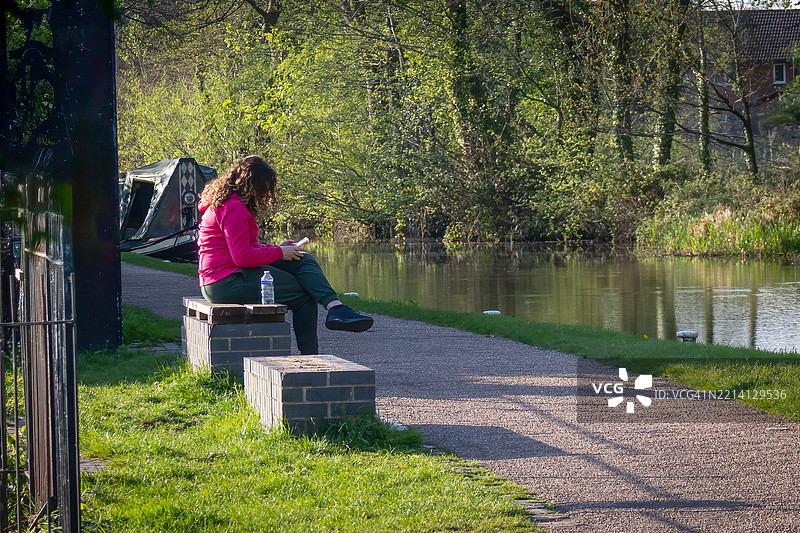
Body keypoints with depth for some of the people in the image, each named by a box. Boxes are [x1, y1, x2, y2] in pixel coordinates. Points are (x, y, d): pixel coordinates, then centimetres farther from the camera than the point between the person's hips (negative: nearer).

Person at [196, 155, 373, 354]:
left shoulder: (222, 202, 18)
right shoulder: (234, 208, -18)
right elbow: (242, 256, -23)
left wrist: (276, 248, 10)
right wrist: (279, 252, -9)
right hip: (227, 284, -11)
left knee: (304, 261, 2)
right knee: (303, 295, -5)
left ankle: (335, 307, -13)